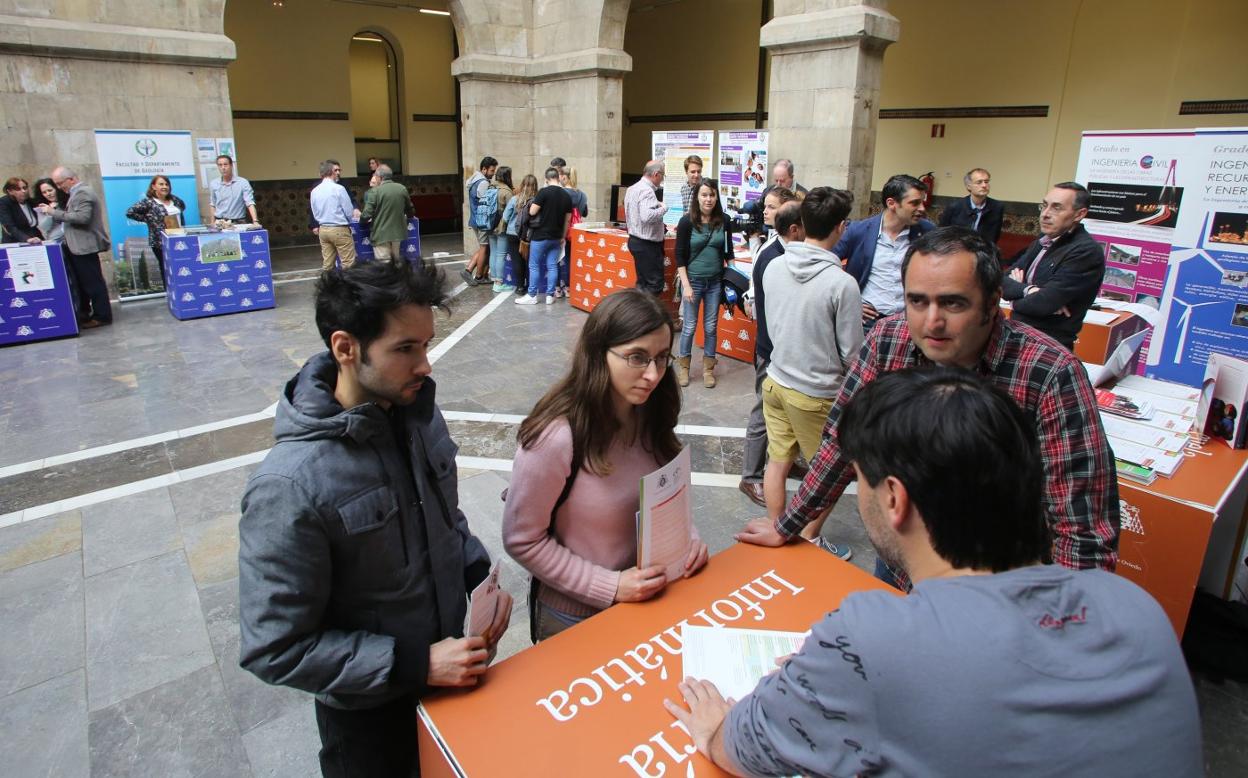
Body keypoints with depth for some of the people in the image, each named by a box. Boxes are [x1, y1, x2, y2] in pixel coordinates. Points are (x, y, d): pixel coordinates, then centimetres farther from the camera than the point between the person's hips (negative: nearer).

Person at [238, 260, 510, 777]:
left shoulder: (420, 411, -11)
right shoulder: (290, 488, -31)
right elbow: (274, 650, -24)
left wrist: (479, 574, -9)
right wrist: (415, 664, -24)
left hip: (447, 672, 6)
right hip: (369, 713, -5)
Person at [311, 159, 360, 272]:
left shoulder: (314, 191, 4)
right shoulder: (339, 188, -12)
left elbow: (315, 214, 11)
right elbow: (349, 212, -7)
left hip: (323, 230, 6)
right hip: (339, 230, -6)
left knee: (327, 264, 10)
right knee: (348, 264, -1)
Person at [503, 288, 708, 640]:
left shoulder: (652, 416, -10)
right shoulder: (557, 438, -30)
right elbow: (522, 540, -21)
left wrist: (687, 535, -13)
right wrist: (610, 587, -23)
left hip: (649, 597, 6)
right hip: (575, 617, -5)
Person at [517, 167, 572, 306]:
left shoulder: (544, 192, -13)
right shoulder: (566, 195, 3)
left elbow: (532, 212, -13)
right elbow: (567, 219, 9)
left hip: (541, 236, -5)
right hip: (556, 237, 5)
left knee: (534, 266, 4)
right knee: (552, 266, 9)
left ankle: (532, 296, 7)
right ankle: (550, 295, 11)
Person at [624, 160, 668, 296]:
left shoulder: (632, 188, 12)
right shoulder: (647, 191, -18)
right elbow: (647, 216, -31)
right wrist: (663, 208, -15)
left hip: (635, 240, 10)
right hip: (647, 244, -10)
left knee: (642, 283, 15)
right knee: (654, 286, -6)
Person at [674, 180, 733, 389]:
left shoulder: (723, 221, -2)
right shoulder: (687, 221, -9)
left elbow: (728, 252, 9)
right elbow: (680, 256, -8)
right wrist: (686, 284, -13)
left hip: (715, 282, 2)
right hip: (693, 281, -2)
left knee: (711, 327, 10)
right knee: (689, 326, 6)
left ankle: (708, 369, 24)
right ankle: (683, 367, 23)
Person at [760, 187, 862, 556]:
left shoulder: (773, 267, -5)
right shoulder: (842, 283, -22)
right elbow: (852, 354, -14)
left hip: (776, 381, 6)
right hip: (817, 394, -5)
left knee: (777, 462, 17)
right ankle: (808, 543, 28)